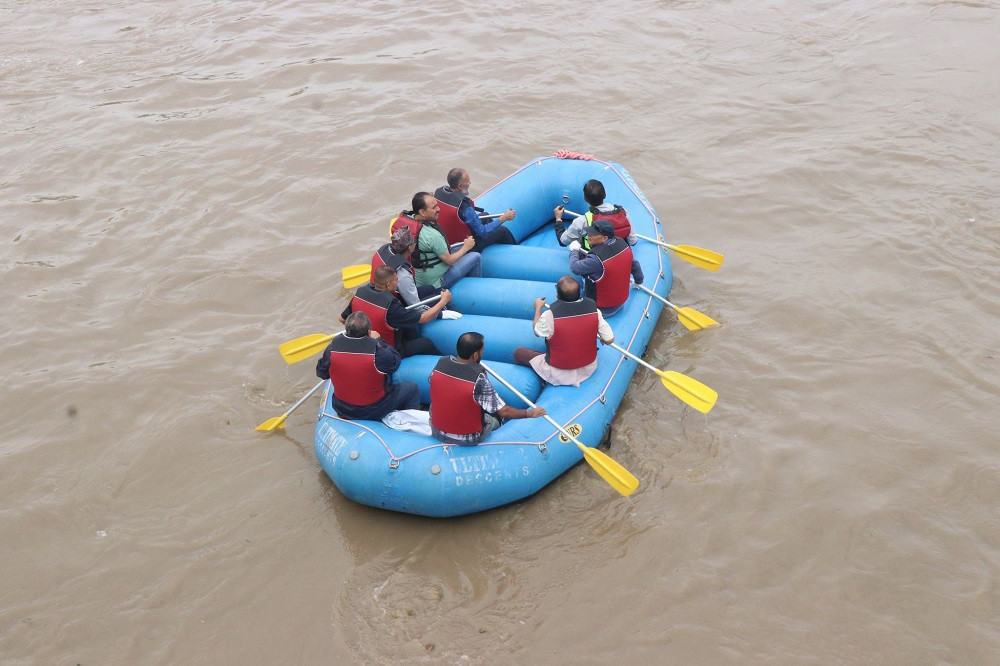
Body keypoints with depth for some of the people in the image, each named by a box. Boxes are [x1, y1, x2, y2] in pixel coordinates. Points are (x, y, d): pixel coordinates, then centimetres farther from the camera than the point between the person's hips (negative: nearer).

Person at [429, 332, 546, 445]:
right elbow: (504, 412, -21)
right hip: (468, 440, -4)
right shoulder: (478, 378, -29)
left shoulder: (441, 363, -15)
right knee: (495, 415, 22)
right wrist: (531, 413, -7)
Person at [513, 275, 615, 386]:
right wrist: (601, 338, 11)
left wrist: (538, 308, 11)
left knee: (518, 352, 11)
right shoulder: (593, 310, -19)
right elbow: (610, 340, -12)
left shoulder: (549, 316, -27)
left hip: (560, 375, -4)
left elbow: (537, 332, -5)